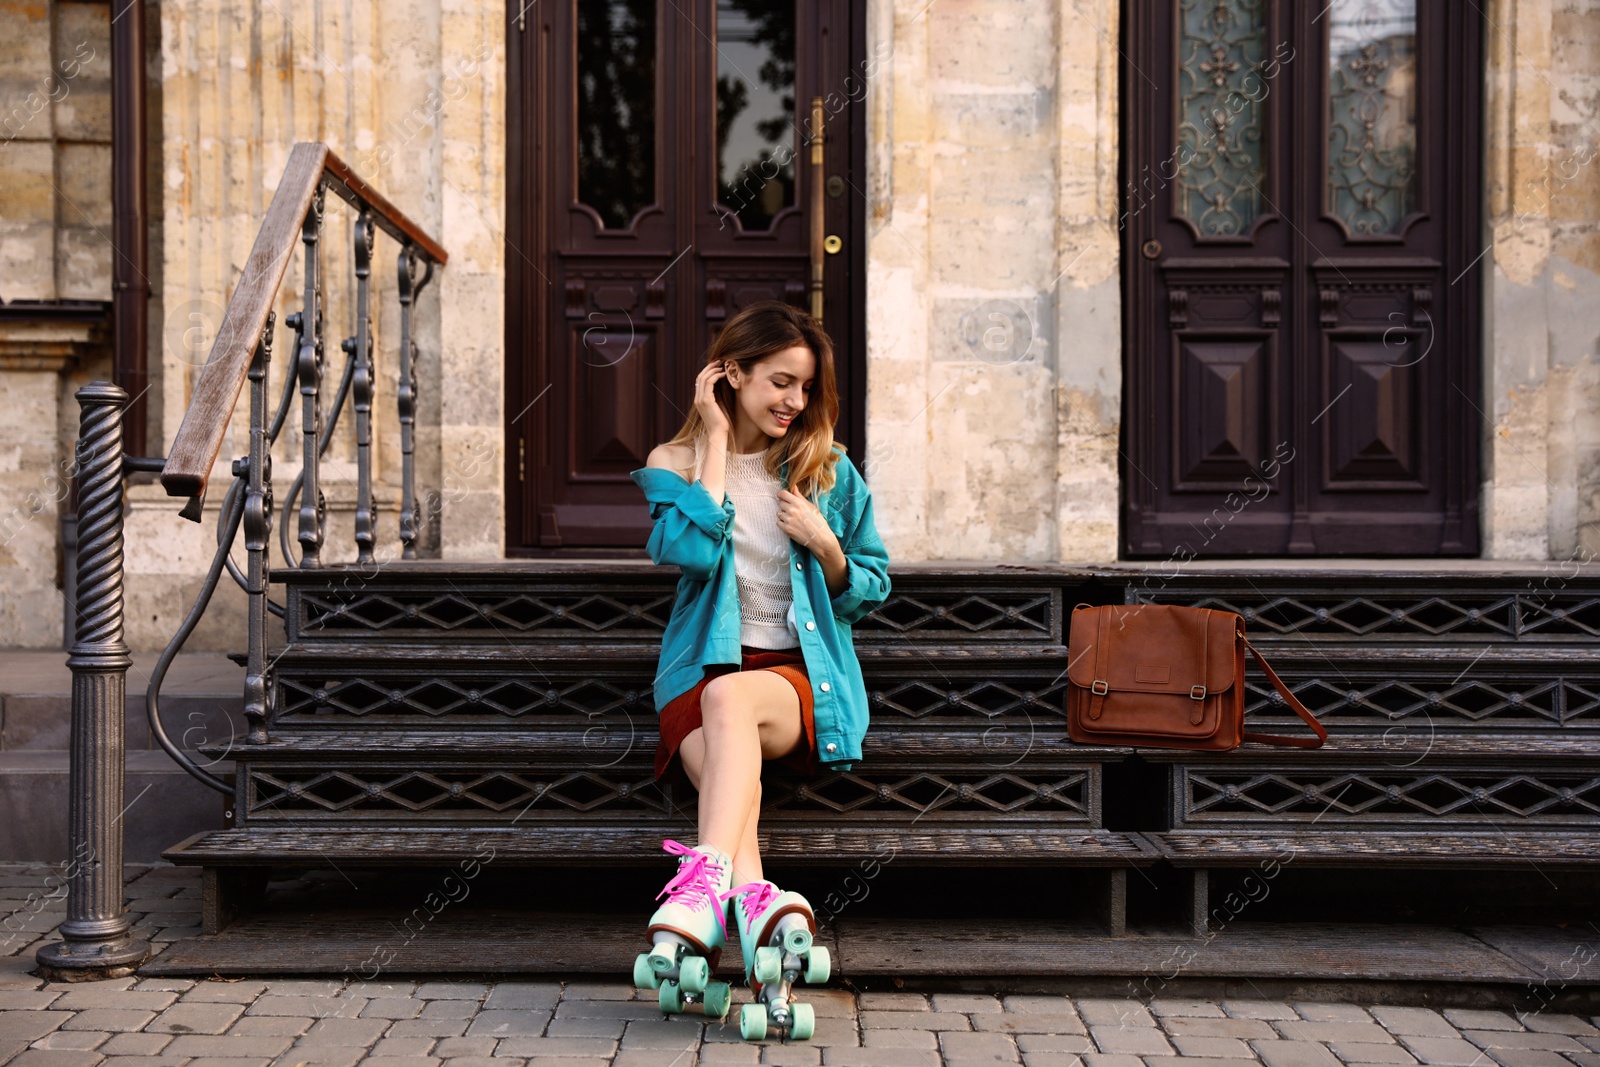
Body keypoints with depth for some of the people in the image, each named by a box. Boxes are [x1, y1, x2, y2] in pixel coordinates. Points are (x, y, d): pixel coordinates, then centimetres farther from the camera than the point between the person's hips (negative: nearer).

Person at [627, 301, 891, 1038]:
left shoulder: (831, 472, 13)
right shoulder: (675, 465, 11)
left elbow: (871, 591, 18)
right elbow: (691, 551, -10)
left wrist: (825, 544, -4)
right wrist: (717, 440, -3)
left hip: (801, 676, -1)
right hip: (701, 668, 1)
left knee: (731, 698, -37)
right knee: (716, 760, -35)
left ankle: (704, 880, -53)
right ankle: (760, 905, -56)